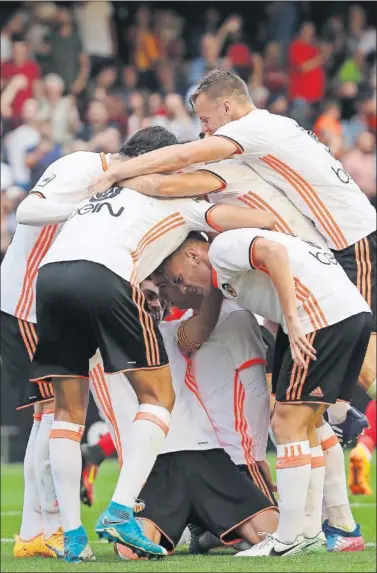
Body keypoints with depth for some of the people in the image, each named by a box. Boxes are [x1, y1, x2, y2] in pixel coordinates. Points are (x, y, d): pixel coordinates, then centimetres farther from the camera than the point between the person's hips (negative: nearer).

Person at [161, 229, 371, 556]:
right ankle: (310, 531, 19)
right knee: (305, 424, 17)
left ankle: (289, 538, -3)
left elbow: (273, 251, -17)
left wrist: (292, 320, -20)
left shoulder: (222, 248, 1)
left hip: (323, 314, -10)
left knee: (288, 424, -5)